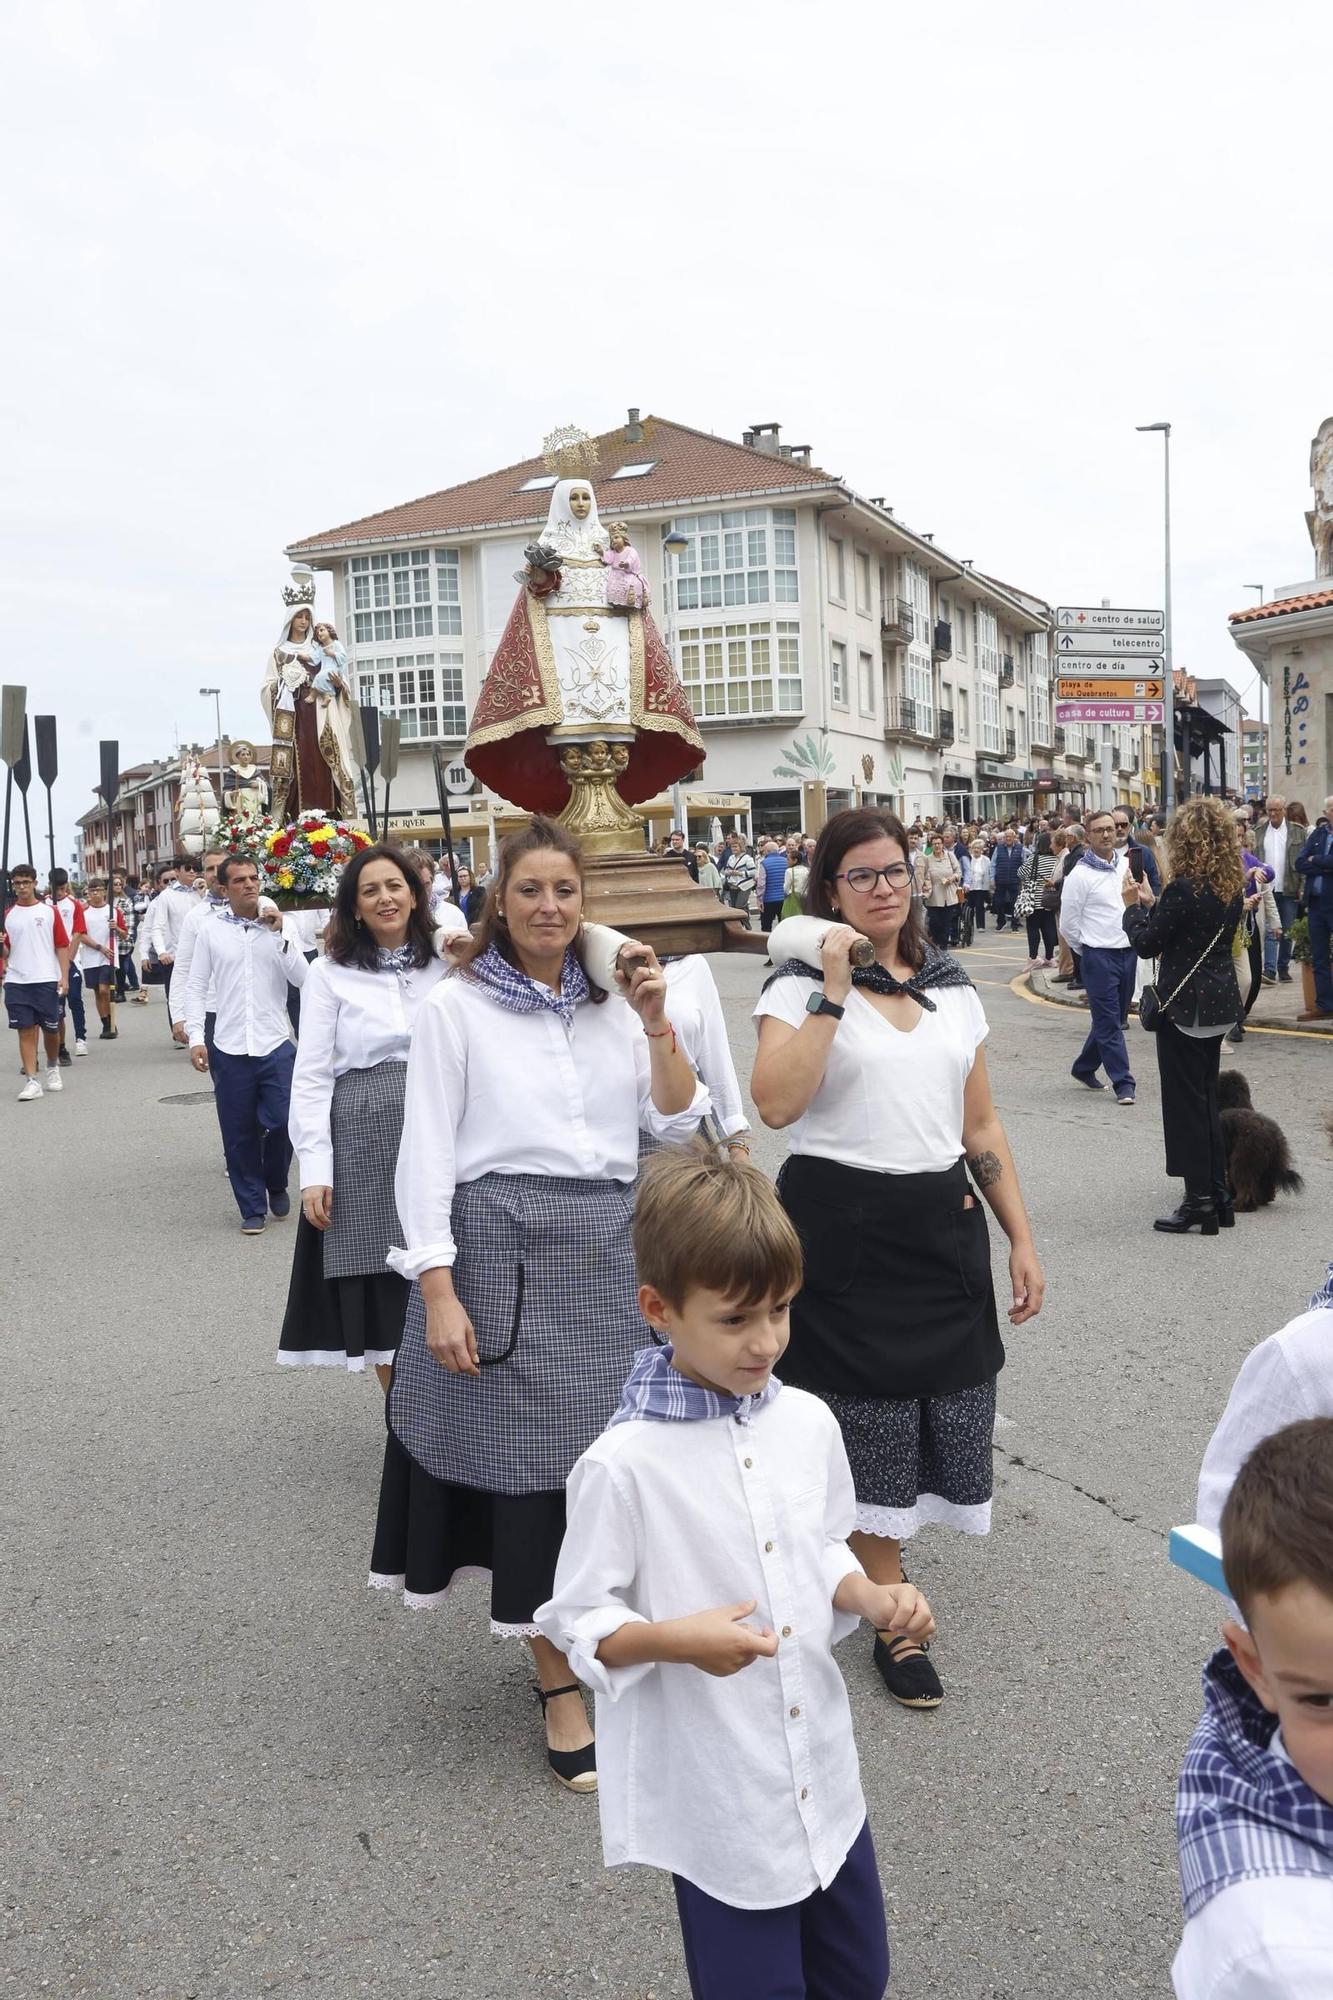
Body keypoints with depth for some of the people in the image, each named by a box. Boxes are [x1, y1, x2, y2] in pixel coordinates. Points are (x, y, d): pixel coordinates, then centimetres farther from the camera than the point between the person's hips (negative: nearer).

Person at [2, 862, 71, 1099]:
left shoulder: (49, 911, 3)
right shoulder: (7, 915, 9)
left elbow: (62, 945, 2)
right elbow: (5, 950, 15)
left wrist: (64, 976, -6)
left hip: (46, 980, -1)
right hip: (16, 982, 1)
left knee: (51, 1029, 7)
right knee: (25, 1030, -2)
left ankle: (53, 1067, 33)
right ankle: (31, 1081, -2)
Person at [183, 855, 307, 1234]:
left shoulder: (278, 927, 4)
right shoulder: (210, 931, 2)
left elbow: (302, 978, -4)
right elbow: (196, 986, 5)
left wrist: (279, 936, -11)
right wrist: (195, 1037, -3)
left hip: (275, 1045, 0)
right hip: (229, 1048, 0)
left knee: (281, 1123, -6)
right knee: (239, 1134, 5)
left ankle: (276, 1184, 24)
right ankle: (252, 1208, 20)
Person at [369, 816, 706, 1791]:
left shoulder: (613, 1004, 11)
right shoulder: (457, 1006, -2)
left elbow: (678, 1124, 7)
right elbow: (426, 1154, -6)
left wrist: (658, 1026, -6)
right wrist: (438, 1292, -12)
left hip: (607, 1250, 4)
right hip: (501, 1246, -4)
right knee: (527, 1454, 0)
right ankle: (559, 1684, 14)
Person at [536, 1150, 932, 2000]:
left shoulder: (809, 1422, -4)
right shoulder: (623, 1466, -21)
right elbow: (576, 1622, -12)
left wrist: (874, 1599, -8)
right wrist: (675, 1639, -28)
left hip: (825, 1776, 6)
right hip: (716, 1799, -5)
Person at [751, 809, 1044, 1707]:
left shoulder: (953, 987, 10)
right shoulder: (800, 985, -5)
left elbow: (981, 1125, 13)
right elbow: (775, 1104, -22)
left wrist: (1022, 1242, 9)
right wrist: (833, 991, -21)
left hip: (943, 1222, 5)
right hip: (842, 1227, -5)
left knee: (946, 1408, 9)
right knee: (872, 1422, 4)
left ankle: (870, 1541, 39)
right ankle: (895, 1621, 22)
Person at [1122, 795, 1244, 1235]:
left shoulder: (1183, 888, -20)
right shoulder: (1232, 887, 6)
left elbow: (1147, 944, -13)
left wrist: (1134, 906, 2)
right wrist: (1152, 903, 12)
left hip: (1185, 1005, -8)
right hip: (1220, 1003, 8)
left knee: (1186, 1102, 0)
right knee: (1207, 1098, 17)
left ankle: (1200, 1200, 3)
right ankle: (1217, 1196, 21)